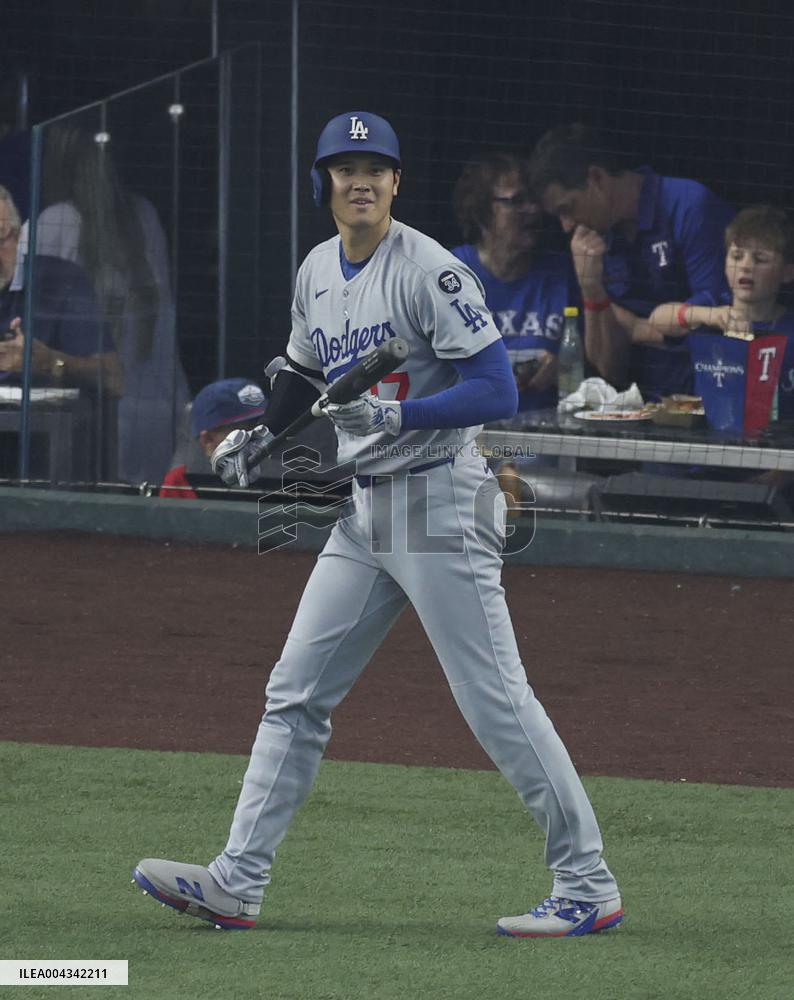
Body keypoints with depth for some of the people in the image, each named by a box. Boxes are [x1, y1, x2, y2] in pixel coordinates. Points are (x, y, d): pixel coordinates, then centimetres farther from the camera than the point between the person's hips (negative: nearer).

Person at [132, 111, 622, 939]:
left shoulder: (429, 271, -14)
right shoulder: (318, 273, 9)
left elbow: (498, 391, -18)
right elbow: (305, 372, 26)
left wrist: (400, 415, -28)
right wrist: (258, 436, 10)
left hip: (440, 505, -8)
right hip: (362, 513, 8)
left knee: (495, 700, -9)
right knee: (296, 692, 6)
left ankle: (588, 885, -3)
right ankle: (236, 883, 7)